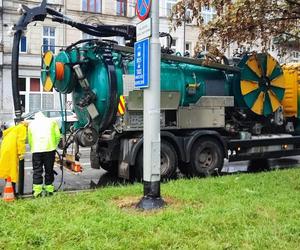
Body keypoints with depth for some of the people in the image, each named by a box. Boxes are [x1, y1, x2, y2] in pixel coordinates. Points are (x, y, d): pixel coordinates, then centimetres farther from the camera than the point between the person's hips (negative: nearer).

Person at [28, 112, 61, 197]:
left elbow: (29, 139, 12)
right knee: (49, 170, 9)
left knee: (37, 171, 5)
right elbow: (58, 136, 6)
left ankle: (37, 191, 0)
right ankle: (49, 189, 14)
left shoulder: (31, 124, 20)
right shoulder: (52, 121, 17)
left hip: (36, 149, 0)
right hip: (49, 148, 0)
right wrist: (55, 145, 16)